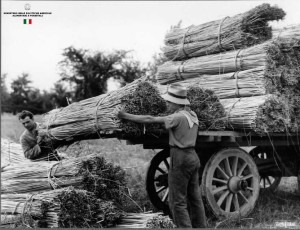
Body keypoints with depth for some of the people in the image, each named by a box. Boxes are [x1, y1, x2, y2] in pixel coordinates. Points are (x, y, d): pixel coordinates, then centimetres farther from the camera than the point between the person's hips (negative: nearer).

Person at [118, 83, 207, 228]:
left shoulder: (178, 117, -14)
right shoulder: (192, 115, 9)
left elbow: (150, 120, -13)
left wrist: (127, 116, -8)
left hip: (180, 159, -9)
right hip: (193, 157, 9)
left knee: (177, 201, -4)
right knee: (195, 198, 12)